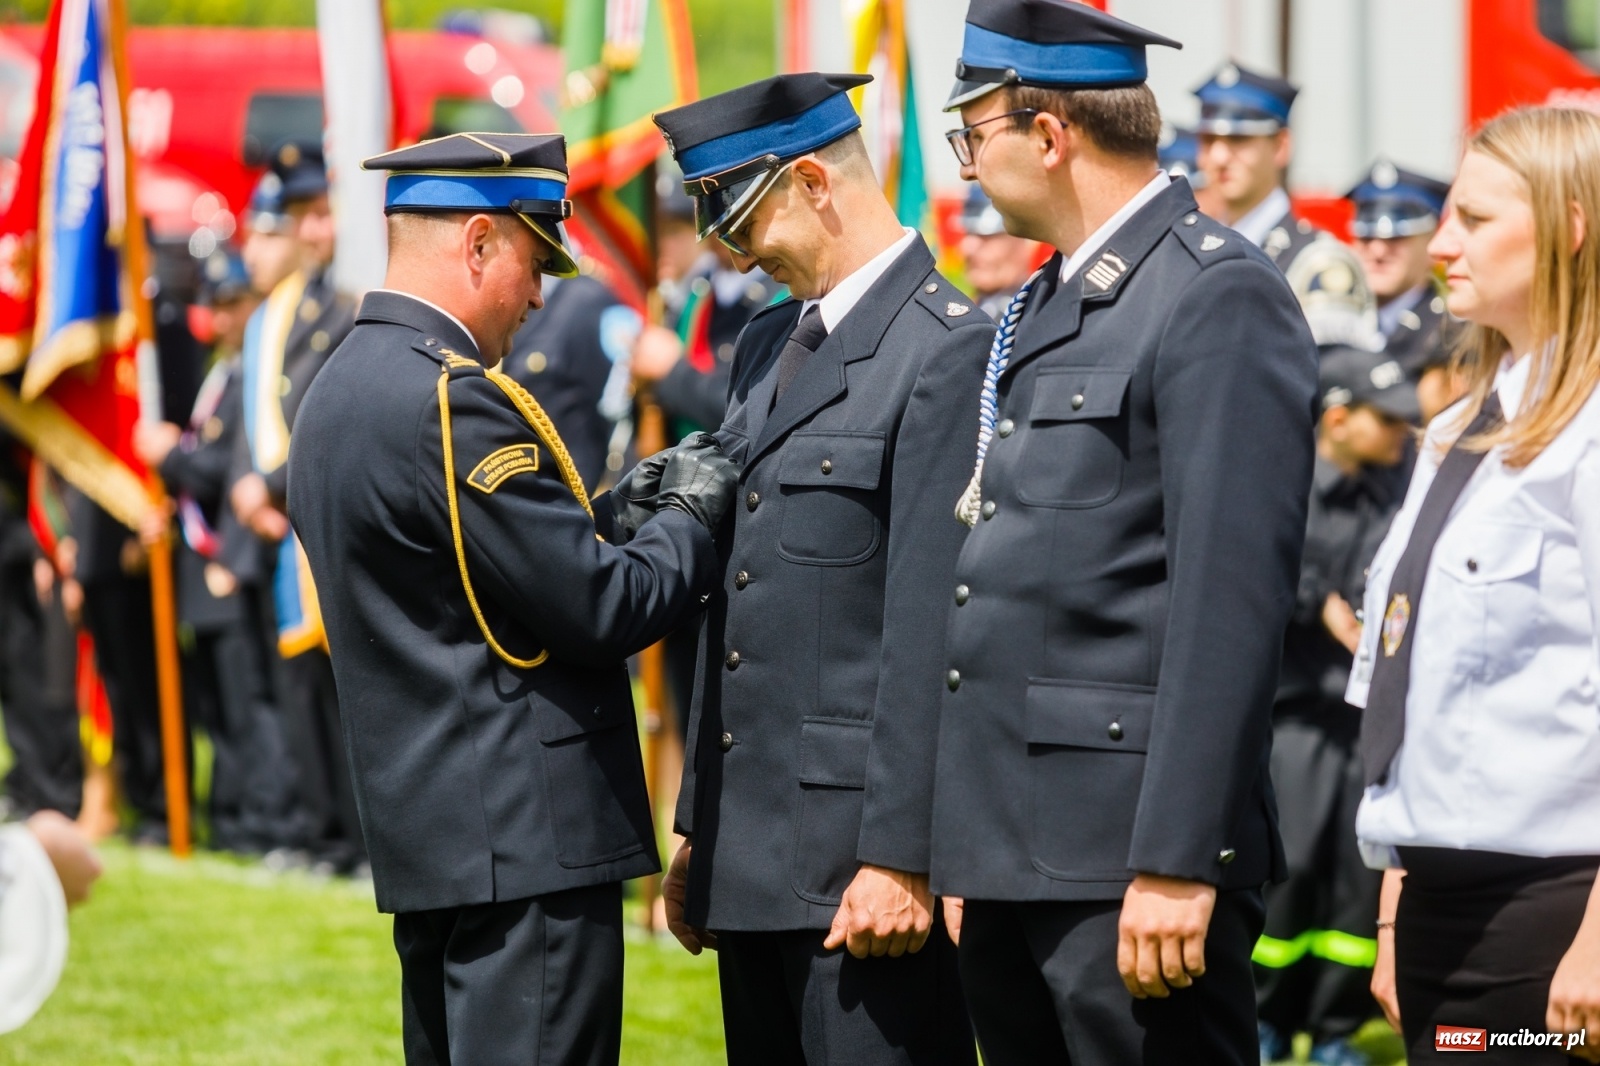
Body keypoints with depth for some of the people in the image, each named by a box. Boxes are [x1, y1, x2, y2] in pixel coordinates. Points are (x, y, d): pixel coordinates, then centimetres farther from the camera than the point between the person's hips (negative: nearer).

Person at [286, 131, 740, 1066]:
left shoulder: (338, 394, 13)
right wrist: (690, 521, 1)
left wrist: (610, 513, 12)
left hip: (426, 835, 10)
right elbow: (599, 610, -17)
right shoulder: (453, 400, -17)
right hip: (527, 843, -10)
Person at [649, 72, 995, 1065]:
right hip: (752, 852, 8)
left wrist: (900, 858, -19)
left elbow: (932, 632, -16)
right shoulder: (769, 346, 17)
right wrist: (698, 830, 17)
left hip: (863, 839, -8)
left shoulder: (947, 350, -11)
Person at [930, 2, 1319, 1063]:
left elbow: (1230, 602, -17)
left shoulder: (1222, 297, -10)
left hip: (1130, 855, -9)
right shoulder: (1044, 307, 19)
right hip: (1013, 852, 9)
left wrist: (1177, 863, -22)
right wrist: (966, 855, 18)